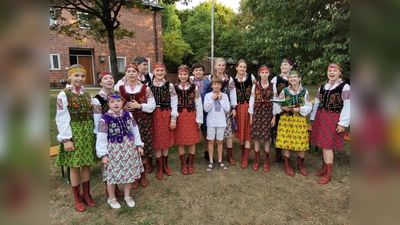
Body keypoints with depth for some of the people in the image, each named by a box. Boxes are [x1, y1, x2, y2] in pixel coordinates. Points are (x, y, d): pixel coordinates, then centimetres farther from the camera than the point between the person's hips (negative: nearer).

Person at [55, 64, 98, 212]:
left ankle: (86, 193, 27)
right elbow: (61, 119, -10)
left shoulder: (87, 94, 9)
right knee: (75, 166, 5)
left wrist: (93, 132, 6)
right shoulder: (63, 95, -6)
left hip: (88, 133, 4)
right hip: (73, 133, -4)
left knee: (87, 164, 11)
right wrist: (66, 139, -14)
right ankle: (77, 197, 22)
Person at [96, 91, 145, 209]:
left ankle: (127, 195, 36)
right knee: (113, 174, 9)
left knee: (129, 171, 13)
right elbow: (101, 138, -10)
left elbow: (135, 130, 6)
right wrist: (103, 154, -10)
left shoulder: (128, 115, -2)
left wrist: (139, 145, 7)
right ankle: (111, 198, 34)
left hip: (129, 148, 4)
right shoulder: (105, 119, -13)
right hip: (113, 150, -3)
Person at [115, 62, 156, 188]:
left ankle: (143, 175, 27)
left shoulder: (145, 88, 5)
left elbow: (152, 106, 0)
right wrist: (123, 108, -11)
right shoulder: (119, 88, 8)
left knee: (143, 149, 5)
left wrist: (139, 105, -13)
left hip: (143, 122, 0)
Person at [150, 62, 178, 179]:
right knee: (156, 141, 6)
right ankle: (159, 168, 21)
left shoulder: (170, 85, 0)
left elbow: (174, 103, -1)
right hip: (154, 115, 0)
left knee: (166, 141, 10)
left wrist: (173, 119, -5)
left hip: (166, 115, 0)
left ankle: (165, 165, 29)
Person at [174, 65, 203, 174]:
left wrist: (199, 119, -2)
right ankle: (183, 164, 22)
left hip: (191, 116, 0)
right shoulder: (175, 88, 1)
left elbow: (198, 104, 0)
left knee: (192, 140, 7)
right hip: (179, 116, 0)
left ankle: (191, 164, 24)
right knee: (180, 141, 6)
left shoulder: (194, 87, 1)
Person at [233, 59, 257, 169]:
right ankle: (243, 155, 25)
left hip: (249, 107, -2)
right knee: (240, 132, 8)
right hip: (239, 107, 2)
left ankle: (245, 159, 6)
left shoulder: (251, 77, -1)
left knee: (248, 132, -1)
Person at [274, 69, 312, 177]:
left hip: (300, 119, 1)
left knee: (301, 142, 3)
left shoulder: (305, 91, 3)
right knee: (286, 141, 1)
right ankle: (287, 165, 19)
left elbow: (309, 106, 1)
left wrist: (299, 109, -16)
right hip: (286, 119, 0)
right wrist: (283, 108, -19)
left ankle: (300, 164, 26)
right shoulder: (284, 91, 2)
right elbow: (276, 104, 0)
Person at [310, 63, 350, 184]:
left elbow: (347, 107, -9)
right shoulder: (322, 87, 12)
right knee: (323, 144, 11)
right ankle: (324, 168, 26)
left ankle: (328, 173, 9)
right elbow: (316, 104, 15)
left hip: (334, 119, -5)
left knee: (327, 146, -5)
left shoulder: (345, 87, -5)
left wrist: (343, 123, -13)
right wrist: (313, 119, 13)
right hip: (321, 117, 6)